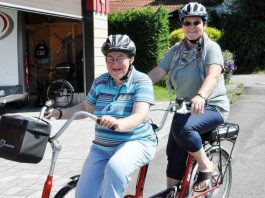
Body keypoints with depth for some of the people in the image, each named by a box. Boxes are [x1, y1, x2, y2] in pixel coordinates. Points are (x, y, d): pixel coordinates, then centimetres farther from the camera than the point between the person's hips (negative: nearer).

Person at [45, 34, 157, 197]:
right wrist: (59, 113, -1)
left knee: (115, 168, -37)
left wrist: (117, 123, -43)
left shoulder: (141, 81, -9)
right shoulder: (100, 82, 5)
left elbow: (139, 116, -23)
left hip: (135, 142, -5)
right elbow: (85, 108, 15)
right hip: (102, 147, 5)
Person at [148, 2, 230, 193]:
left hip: (211, 107, -5)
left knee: (182, 128, -32)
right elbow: (157, 72, 1)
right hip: (184, 107, 6)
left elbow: (213, 75, -29)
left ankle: (206, 166, -10)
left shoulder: (211, 48, -11)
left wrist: (201, 96, -48)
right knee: (174, 154, -2)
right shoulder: (176, 50, 6)